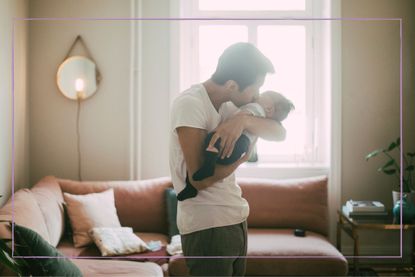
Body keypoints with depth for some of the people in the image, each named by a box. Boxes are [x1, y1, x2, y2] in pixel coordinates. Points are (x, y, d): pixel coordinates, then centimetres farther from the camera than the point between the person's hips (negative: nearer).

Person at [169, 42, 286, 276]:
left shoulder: (227, 106, 9)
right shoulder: (190, 104, -16)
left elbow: (280, 133, 1)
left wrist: (244, 119, -18)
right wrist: (240, 159, -4)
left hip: (236, 220, 8)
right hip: (207, 227, -8)